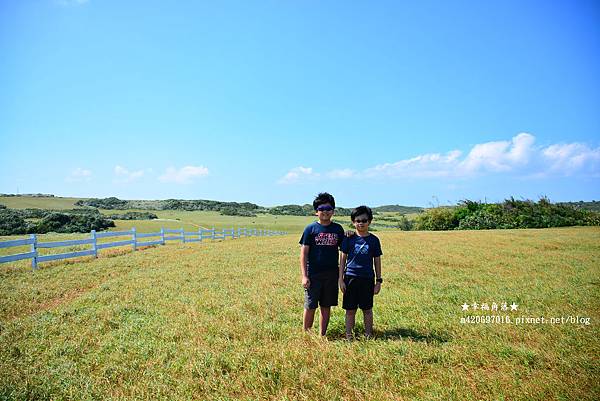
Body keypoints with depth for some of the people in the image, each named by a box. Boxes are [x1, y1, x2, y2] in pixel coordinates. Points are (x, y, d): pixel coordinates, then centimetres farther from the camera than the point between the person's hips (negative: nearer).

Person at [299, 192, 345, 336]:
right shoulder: (311, 228, -3)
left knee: (326, 307, 12)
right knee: (310, 307, 4)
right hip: (313, 275, -3)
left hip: (332, 275, 3)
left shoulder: (338, 229, 6)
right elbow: (303, 253, -4)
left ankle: (322, 335, 27)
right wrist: (304, 276, -9)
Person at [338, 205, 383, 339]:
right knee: (350, 309, 6)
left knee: (367, 309, 11)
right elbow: (343, 259, 3)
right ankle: (348, 334, 19)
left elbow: (377, 261, 7)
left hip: (367, 278, 1)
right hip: (350, 277, 0)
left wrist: (378, 281, 6)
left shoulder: (374, 240, 2)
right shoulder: (349, 239, 0)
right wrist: (341, 279, -1)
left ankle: (368, 334, 26)